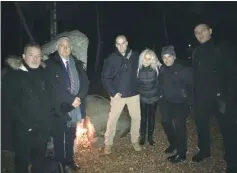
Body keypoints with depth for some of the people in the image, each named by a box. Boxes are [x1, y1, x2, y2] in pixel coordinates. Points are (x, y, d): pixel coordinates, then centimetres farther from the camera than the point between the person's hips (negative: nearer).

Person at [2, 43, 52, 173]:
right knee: (23, 160, 12)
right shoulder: (13, 75, -10)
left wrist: (48, 117, 1)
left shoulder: (43, 72, 3)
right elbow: (8, 104, -14)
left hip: (43, 127, 4)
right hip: (24, 129, -4)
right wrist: (27, 123, -16)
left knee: (39, 158, 19)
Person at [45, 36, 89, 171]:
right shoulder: (51, 63, -9)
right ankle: (60, 164, 27)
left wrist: (79, 98, -14)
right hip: (59, 107, -4)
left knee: (71, 137, 18)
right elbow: (55, 86, -17)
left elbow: (85, 82, 1)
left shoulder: (77, 63, 7)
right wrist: (71, 99, -19)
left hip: (75, 107, 5)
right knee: (59, 138, 10)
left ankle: (70, 161, 36)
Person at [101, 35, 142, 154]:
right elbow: (105, 78, -5)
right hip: (118, 94, -2)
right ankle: (108, 143, 24)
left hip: (133, 93, 2)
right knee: (112, 119, 6)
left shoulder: (135, 56, -2)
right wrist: (113, 92, -13)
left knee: (136, 117, 11)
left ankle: (135, 141, 32)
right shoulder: (111, 59, -7)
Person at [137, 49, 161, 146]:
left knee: (151, 117, 14)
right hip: (142, 98, 0)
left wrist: (160, 93, -1)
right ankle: (142, 136, 28)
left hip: (153, 97, 1)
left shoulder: (156, 68, -14)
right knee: (143, 117, 10)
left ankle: (150, 137, 30)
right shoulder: (138, 68, -14)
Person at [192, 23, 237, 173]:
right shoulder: (196, 53, 11)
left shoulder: (224, 48, -4)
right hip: (201, 97, 5)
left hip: (220, 96, -4)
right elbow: (196, 76, 11)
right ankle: (204, 150, 37)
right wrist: (195, 95, 5)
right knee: (201, 124, 14)